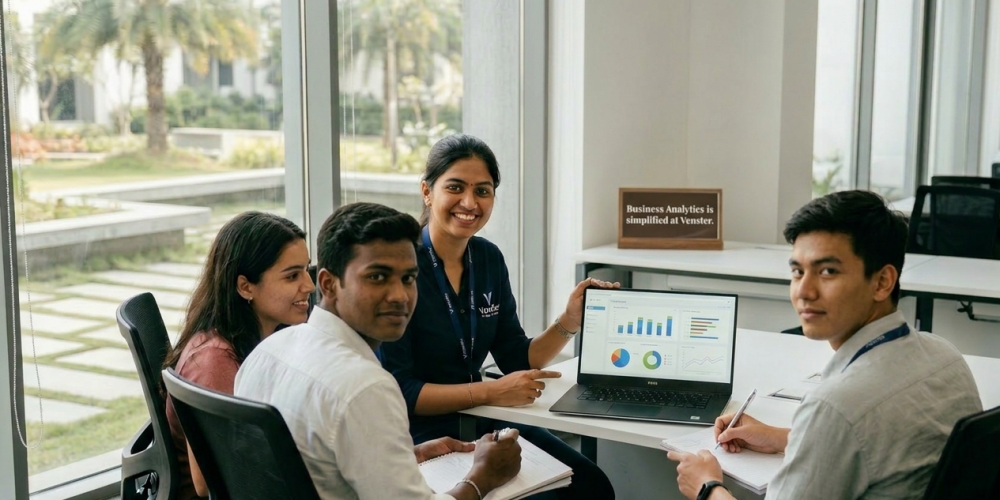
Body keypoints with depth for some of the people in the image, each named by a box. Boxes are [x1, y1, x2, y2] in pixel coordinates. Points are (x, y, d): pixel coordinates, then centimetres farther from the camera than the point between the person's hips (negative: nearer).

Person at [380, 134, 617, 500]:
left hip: (480, 423, 7)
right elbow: (397, 391, -19)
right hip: (421, 434, -6)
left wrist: (569, 322, -9)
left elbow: (518, 361, 7)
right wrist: (490, 393, -24)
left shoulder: (489, 258, 3)